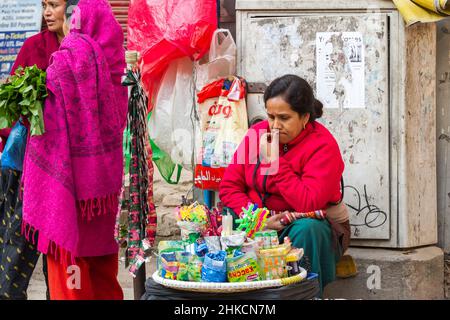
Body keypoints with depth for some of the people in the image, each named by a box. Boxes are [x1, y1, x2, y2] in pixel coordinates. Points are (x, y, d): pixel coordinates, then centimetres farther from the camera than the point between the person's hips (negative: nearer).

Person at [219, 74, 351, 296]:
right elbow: (229, 188, -1)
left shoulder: (323, 145, -15)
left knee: (306, 228, -36)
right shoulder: (257, 134, 0)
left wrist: (274, 162, -25)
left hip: (313, 225, -4)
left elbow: (309, 205, -28)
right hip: (261, 225, 4)